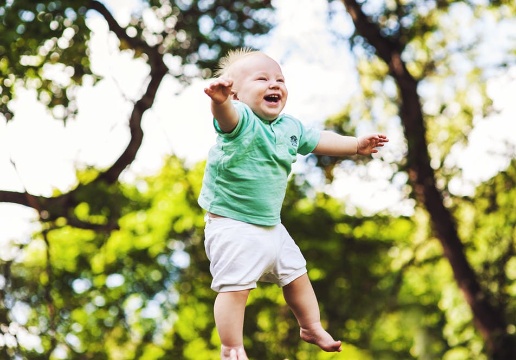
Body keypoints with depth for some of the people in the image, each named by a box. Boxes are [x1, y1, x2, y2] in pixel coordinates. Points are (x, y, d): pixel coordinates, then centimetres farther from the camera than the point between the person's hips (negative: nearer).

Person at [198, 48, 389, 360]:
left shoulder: (290, 127, 4)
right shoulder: (241, 120, -21)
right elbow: (226, 115, -45)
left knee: (296, 275, 21)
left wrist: (356, 145, 19)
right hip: (232, 226, -8)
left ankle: (312, 328, 42)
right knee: (235, 286, -10)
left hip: (270, 224, 8)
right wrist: (220, 100, -68)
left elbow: (318, 141, 22)